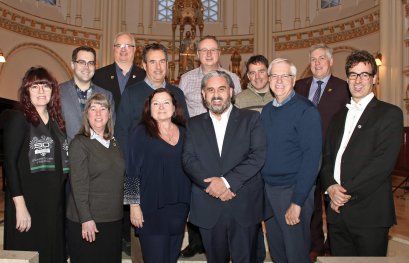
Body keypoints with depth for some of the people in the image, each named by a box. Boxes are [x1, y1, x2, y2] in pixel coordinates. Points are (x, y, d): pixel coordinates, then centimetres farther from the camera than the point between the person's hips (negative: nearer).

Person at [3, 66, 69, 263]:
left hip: (55, 204, 5)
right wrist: (20, 205, -17)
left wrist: (61, 201, 6)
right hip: (28, 203, -5)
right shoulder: (17, 118, -4)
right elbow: (9, 163, -10)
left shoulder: (56, 121, 12)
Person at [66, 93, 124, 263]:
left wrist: (120, 210, 9)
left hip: (114, 219, 5)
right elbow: (78, 184, -12)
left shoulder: (114, 143, 11)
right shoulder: (79, 143, -6)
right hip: (87, 221, -5)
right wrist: (86, 219, -17)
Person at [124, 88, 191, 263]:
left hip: (179, 208, 4)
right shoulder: (141, 134, -4)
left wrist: (188, 203, 11)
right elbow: (131, 171, -5)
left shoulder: (183, 133, 8)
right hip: (151, 209, -4)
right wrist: (134, 205, -9)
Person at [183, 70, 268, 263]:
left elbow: (259, 155, -8)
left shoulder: (251, 118, 3)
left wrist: (227, 181, -16)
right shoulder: (194, 124, 10)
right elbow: (188, 160, 0)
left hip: (244, 205, -2)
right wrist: (212, 184, -15)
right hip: (208, 207, 2)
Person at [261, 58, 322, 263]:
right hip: (267, 189, 6)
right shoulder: (266, 110, 9)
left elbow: (311, 158, -15)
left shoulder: (306, 110, -11)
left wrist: (297, 202, -18)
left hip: (293, 190, -5)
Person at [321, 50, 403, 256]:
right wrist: (330, 186, -6)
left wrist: (348, 192, -15)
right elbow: (327, 157, 12)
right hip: (337, 211, 5)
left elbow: (384, 162, -13)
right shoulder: (339, 117, 19)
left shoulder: (390, 114, -2)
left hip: (369, 214, -5)